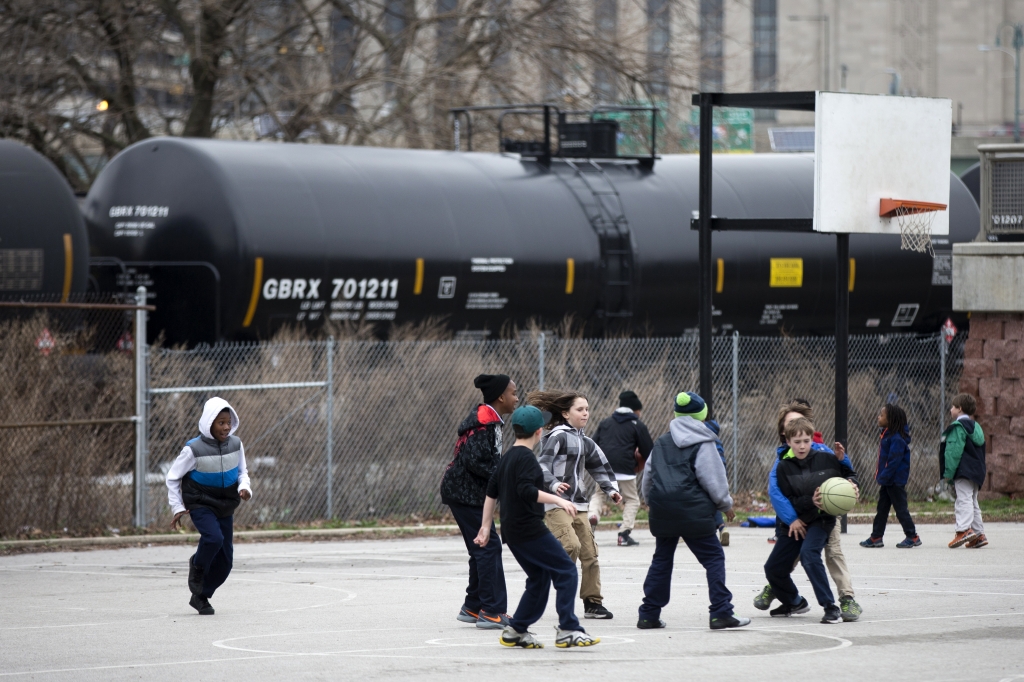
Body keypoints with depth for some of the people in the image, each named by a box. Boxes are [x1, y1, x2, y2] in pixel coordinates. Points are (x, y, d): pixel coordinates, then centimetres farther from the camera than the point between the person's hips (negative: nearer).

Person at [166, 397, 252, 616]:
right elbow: (173, 477, -5)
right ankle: (197, 566, 2)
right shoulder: (194, 449, -17)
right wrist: (177, 508, -8)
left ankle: (201, 597, 23)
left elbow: (242, 472, 11)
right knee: (214, 538, -31)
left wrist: (244, 487, -11)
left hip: (225, 506, 5)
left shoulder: (235, 444, -5)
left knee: (225, 558, 4)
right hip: (200, 505, -5)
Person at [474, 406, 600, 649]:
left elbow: (492, 492, 20)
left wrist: (486, 526, 24)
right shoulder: (526, 458, -12)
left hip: (512, 531, 10)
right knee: (566, 570, -8)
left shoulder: (507, 458, 16)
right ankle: (567, 630, -13)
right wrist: (557, 500, -25)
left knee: (539, 578, 17)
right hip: (529, 528, -10)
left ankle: (516, 631, 16)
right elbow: (526, 491, -25)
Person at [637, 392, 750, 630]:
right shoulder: (703, 444, -3)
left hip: (662, 510, 6)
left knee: (662, 559, 15)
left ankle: (649, 614, 14)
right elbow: (713, 479, -6)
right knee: (713, 557, 0)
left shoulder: (661, 443, 15)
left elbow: (647, 478, 20)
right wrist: (726, 505, 9)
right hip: (692, 511, -6)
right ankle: (721, 613, -8)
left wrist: (652, 501, 36)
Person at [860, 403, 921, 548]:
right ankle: (876, 537, 18)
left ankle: (912, 537, 7)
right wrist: (880, 477, 14)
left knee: (901, 509, -2)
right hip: (887, 482, 10)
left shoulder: (897, 438, -20)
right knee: (881, 509, 13)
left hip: (895, 481, -10)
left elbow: (894, 461, -24)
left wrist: (883, 477, -24)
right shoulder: (885, 435, 11)